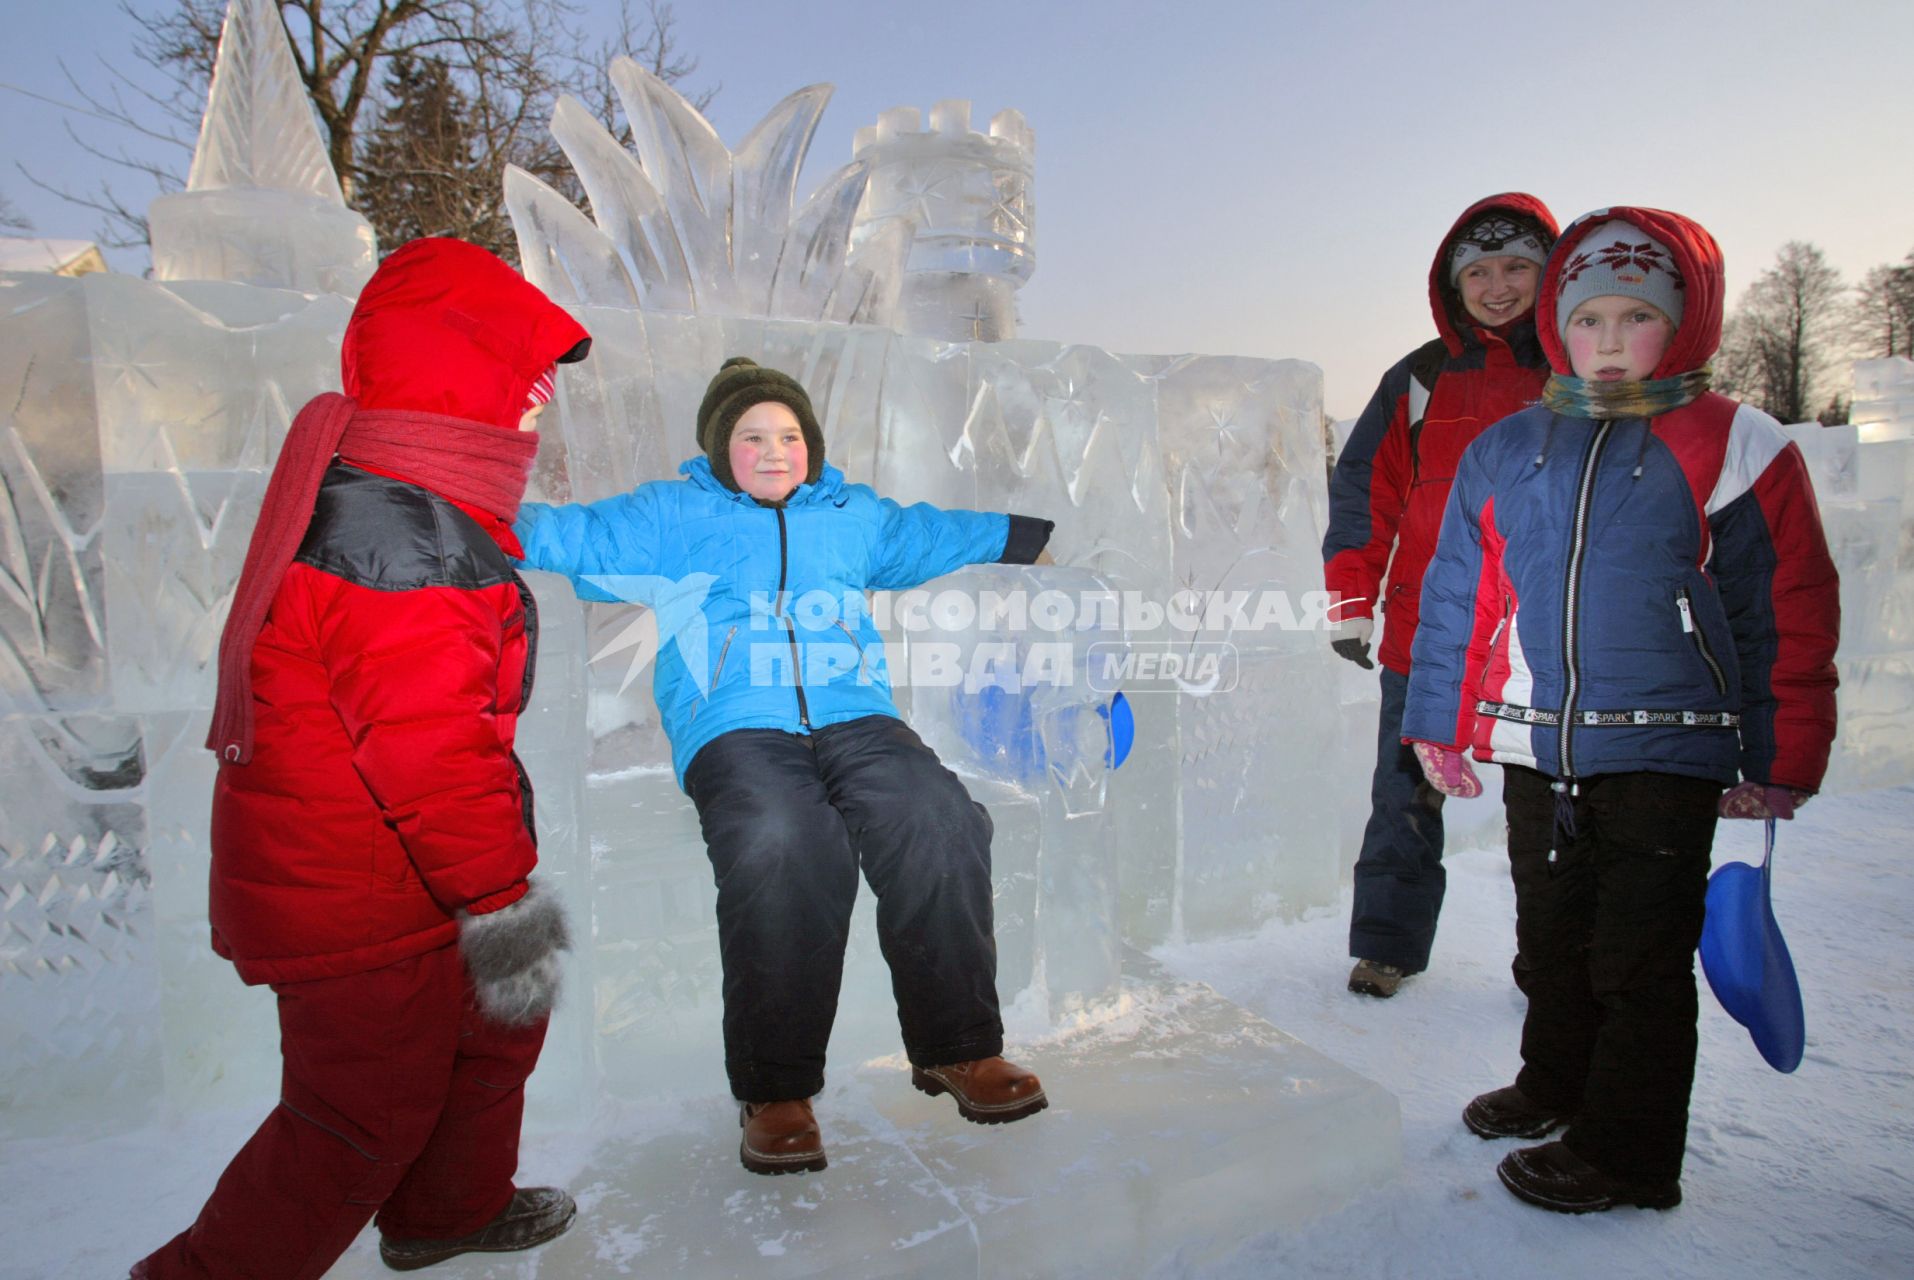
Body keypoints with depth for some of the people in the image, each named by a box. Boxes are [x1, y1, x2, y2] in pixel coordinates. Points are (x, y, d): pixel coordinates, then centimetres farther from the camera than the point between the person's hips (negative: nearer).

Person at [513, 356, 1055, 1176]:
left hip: (857, 720, 3)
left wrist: (1043, 537, 43)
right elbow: (566, 534, 15)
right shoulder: (669, 516, 21)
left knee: (939, 824, -28)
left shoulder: (853, 516, 29)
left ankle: (957, 1047, -11)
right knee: (781, 847, -36)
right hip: (736, 731, -2)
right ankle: (775, 1088, -19)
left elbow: (935, 534, 40)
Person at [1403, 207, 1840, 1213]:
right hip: (1536, 750, 4)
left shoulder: (1736, 449, -2)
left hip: (1666, 754, -4)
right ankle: (1557, 1085, 41)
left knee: (1638, 959, 6)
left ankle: (1625, 1151, 23)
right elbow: (1459, 597, 10)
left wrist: (1781, 761, -3)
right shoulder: (1504, 451, 7)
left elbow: (1790, 612, -1)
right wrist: (1441, 725, 9)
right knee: (1550, 939, 19)